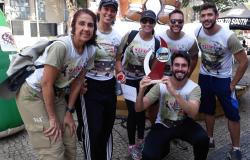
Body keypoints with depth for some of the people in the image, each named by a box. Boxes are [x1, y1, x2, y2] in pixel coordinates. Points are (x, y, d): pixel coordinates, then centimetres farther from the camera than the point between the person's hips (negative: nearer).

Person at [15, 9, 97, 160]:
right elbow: (46, 83, -24)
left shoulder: (91, 51, -7)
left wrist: (69, 112, 1)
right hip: (34, 95, -6)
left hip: (57, 95, 7)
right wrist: (52, 118, -16)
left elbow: (77, 81, 1)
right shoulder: (61, 46, -28)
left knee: (70, 147, 7)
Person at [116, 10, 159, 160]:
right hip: (129, 79, -2)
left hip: (144, 80, 2)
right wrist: (120, 72, -22)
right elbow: (118, 57, -8)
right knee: (133, 111, -4)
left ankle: (140, 140, 38)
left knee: (141, 110, 13)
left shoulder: (157, 42, -8)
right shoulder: (130, 36, -12)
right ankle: (132, 145, 18)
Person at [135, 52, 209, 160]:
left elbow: (193, 113, -35)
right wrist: (141, 91, -38)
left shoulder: (194, 88, -16)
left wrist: (174, 92, -48)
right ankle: (164, 147, 16)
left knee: (202, 139, -29)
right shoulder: (161, 85, -15)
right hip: (162, 125, 0)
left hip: (184, 124, 0)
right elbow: (138, 109, -17)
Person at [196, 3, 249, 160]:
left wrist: (233, 84, -13)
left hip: (223, 79, -4)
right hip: (204, 77, 4)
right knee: (208, 111, 17)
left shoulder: (228, 36, -24)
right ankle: (210, 139, 37)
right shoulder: (198, 32, -11)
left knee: (233, 114, 2)